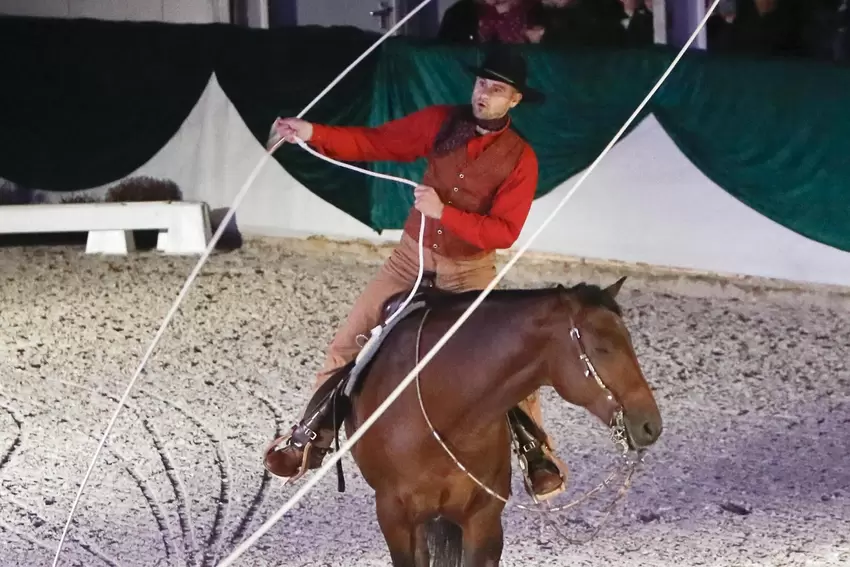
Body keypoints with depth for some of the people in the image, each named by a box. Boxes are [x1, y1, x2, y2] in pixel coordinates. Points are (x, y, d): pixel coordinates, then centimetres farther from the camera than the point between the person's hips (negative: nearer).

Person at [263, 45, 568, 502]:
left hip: (469, 271, -3)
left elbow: (504, 232, -19)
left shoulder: (520, 159, -14)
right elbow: (375, 143, -5)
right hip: (412, 257, 3)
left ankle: (538, 452, 13)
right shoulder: (441, 122, -6)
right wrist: (312, 134, -18)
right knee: (347, 344, 4)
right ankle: (312, 436, 18)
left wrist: (444, 212, -29)